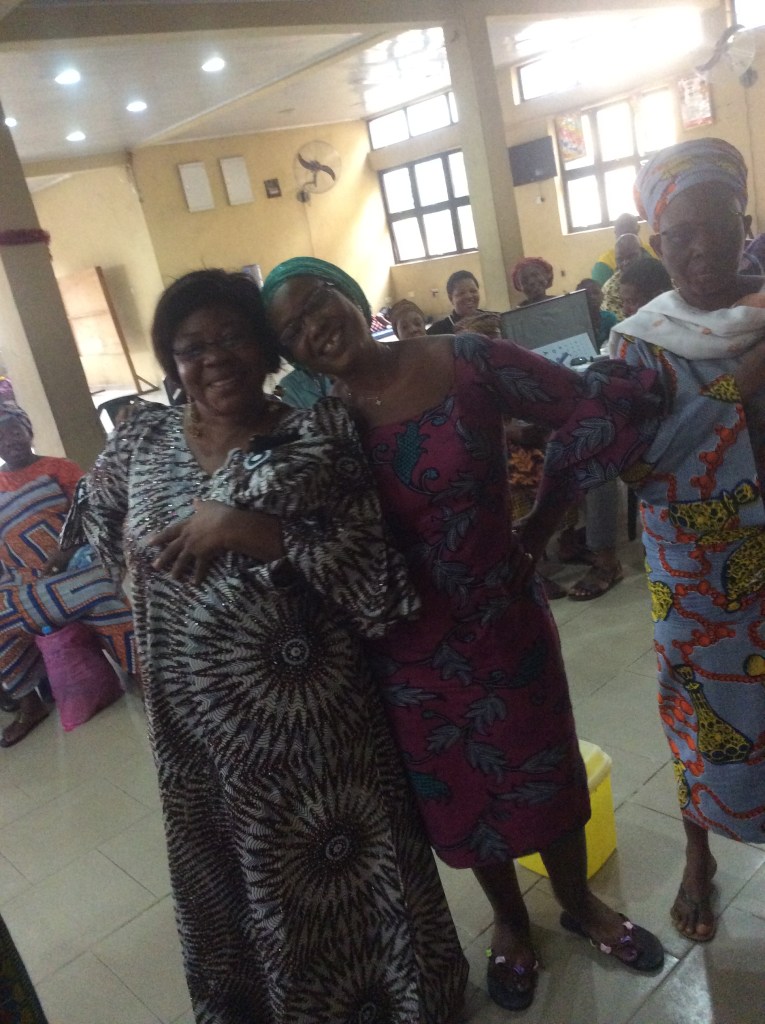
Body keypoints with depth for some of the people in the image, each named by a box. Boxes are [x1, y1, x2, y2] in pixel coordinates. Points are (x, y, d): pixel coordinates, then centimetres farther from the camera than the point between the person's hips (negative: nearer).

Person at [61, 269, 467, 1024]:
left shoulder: (319, 435, -11)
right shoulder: (144, 440, 1)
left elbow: (378, 575, -20)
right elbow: (94, 515, 23)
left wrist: (245, 527, -25)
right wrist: (141, 553, 5)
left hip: (311, 718, -3)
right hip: (194, 724, 4)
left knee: (344, 879, 15)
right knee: (230, 880, 23)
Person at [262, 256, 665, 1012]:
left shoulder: (464, 361, -14)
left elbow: (607, 404, -10)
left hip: (507, 616, 0)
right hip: (410, 645, 0)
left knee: (543, 768, 20)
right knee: (461, 789, 19)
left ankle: (579, 903, 51)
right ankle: (510, 921, 49)